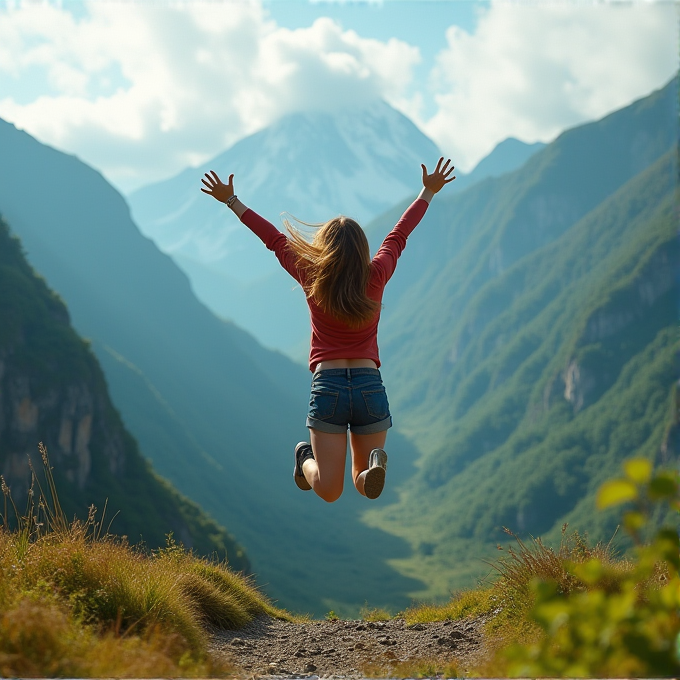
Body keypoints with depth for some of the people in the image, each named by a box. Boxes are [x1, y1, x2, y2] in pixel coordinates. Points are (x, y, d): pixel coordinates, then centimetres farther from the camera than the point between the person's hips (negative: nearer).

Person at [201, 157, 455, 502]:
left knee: (329, 491, 9)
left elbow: (273, 237, 9)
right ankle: (374, 463, -22)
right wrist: (427, 193, 29)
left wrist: (231, 200, 21)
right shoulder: (376, 277, 1)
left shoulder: (311, 278, -1)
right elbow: (399, 234, 14)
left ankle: (306, 457, -18)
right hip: (370, 386, 0)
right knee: (365, 485, 8)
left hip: (328, 385, 0)